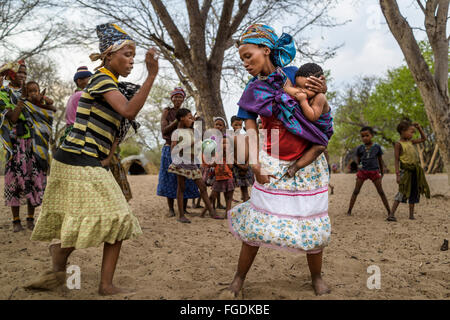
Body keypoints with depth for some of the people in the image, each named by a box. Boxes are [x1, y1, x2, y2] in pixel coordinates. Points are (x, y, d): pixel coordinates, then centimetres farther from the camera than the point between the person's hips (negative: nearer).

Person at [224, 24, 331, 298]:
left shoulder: (293, 74, 0)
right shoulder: (252, 92, 2)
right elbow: (251, 132, -1)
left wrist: (322, 91, -8)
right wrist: (255, 164, -14)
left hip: (307, 161, 0)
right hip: (273, 163, 0)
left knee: (311, 222, 4)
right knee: (257, 222, -2)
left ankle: (317, 277, 24)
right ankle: (239, 279, 11)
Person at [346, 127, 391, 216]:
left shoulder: (377, 147, 2)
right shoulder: (360, 148, 2)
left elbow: (380, 160, 11)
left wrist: (382, 173, 14)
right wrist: (359, 166, -1)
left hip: (374, 171, -1)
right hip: (362, 171, 1)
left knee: (381, 192, 1)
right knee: (356, 191, 1)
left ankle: (389, 212, 6)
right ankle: (349, 211, 5)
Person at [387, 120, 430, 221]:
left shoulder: (411, 142, 13)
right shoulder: (398, 144, -8)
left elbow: (423, 138, 26)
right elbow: (397, 160, -12)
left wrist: (419, 127, 14)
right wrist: (397, 174, -18)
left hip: (415, 171, 8)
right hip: (406, 171, -8)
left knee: (414, 193, 9)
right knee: (402, 193, -12)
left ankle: (411, 214, 17)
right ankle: (391, 214, -12)